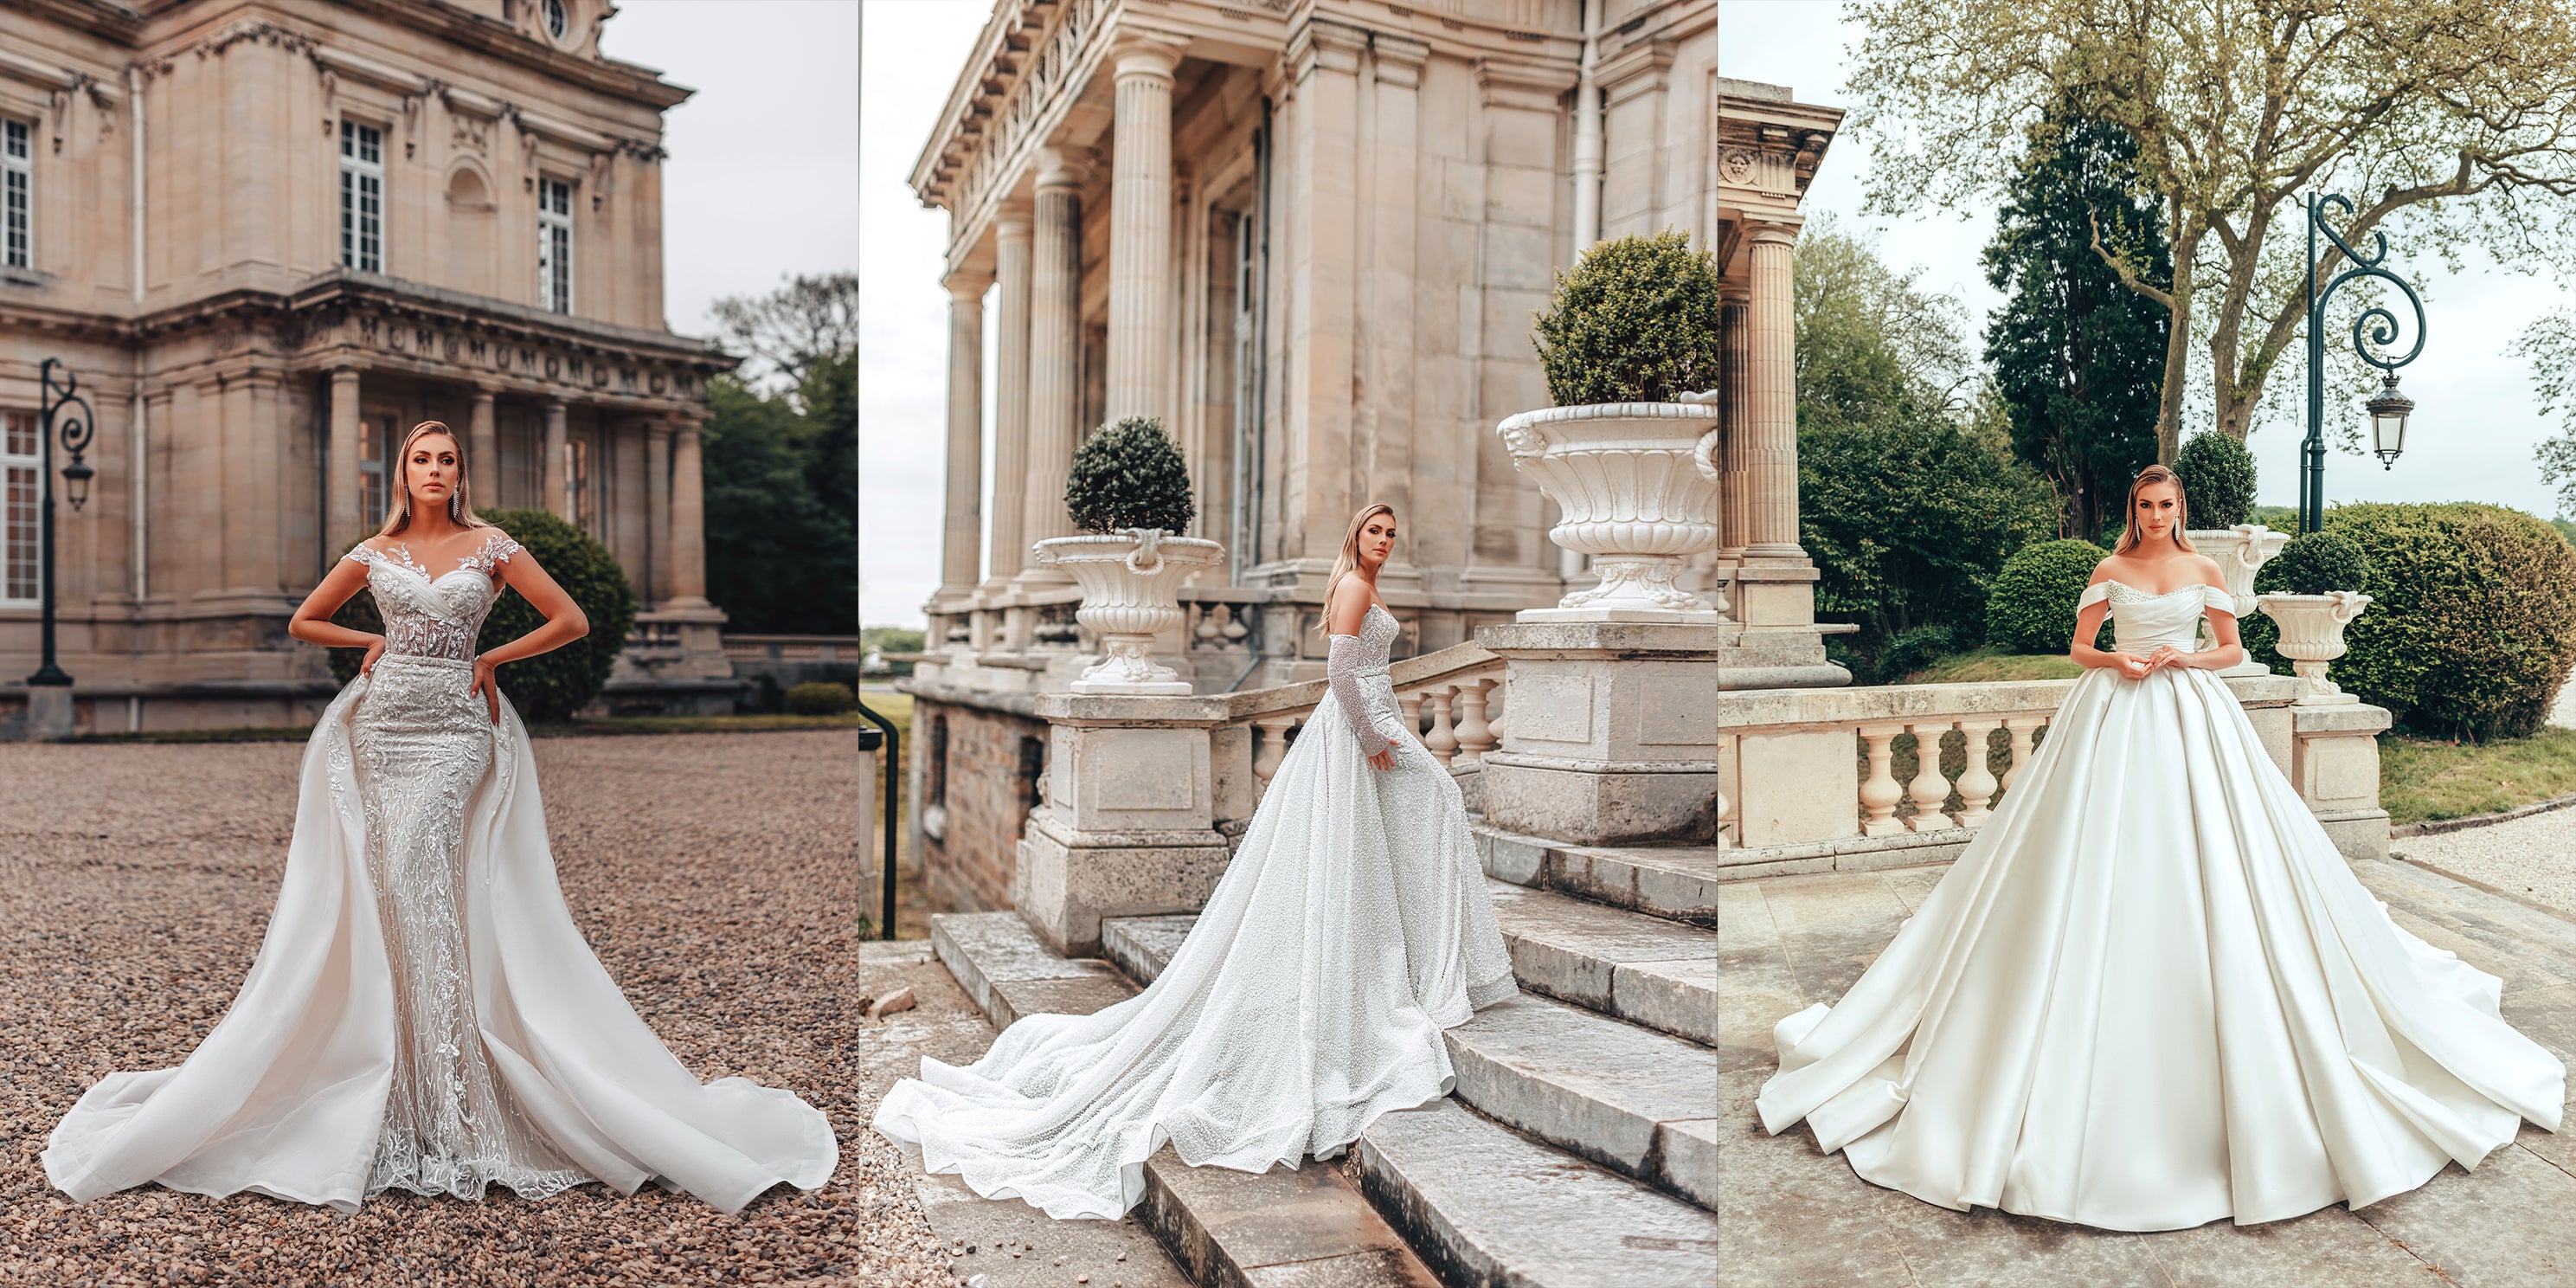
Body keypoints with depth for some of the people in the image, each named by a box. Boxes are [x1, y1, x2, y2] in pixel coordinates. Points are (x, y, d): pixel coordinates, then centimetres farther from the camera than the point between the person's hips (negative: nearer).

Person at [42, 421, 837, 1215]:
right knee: (389, 890, -1)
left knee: (425, 885, -12)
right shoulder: (374, 552, 10)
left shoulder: (489, 545, 2)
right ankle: (404, 1098, 8)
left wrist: (489, 660, 1)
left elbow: (571, 622, -2)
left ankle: (451, 1100, -5)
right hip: (382, 726, 3)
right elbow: (303, 623, 21)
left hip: (456, 728, -2)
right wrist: (376, 641, 7)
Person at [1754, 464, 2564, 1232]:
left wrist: (2185, 657, -8)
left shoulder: (2204, 571, 7)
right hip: (2116, 716, -1)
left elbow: (2234, 649, 10)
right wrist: (2117, 660, -12)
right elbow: (2077, 648, 7)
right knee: (2102, 861, -6)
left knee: (2206, 860, -3)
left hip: (2190, 716, 1)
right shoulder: (2110, 570, 6)